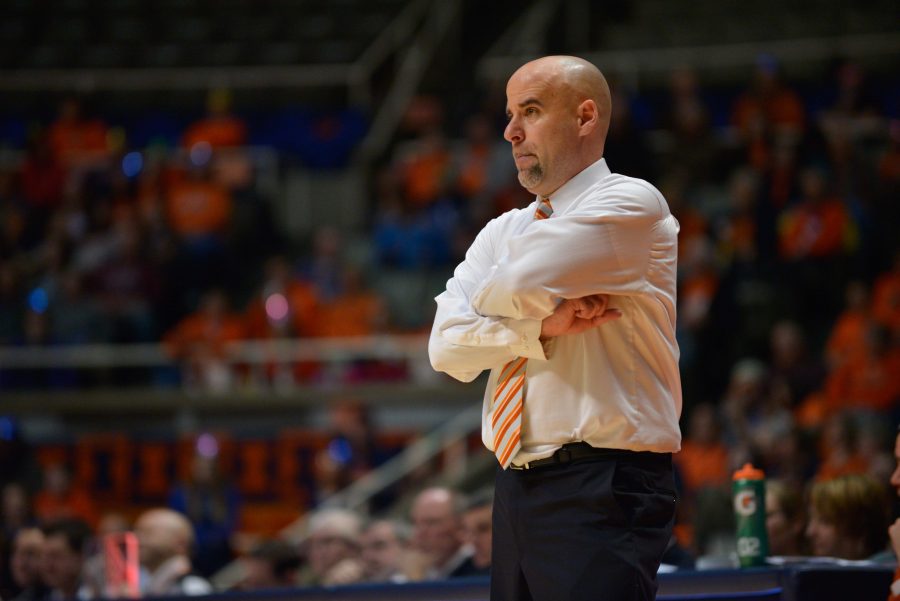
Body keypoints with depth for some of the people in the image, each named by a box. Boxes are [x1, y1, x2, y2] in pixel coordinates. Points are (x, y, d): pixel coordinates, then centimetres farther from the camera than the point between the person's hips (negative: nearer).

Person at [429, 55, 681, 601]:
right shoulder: (502, 233, 17)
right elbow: (447, 346, 1)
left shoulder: (631, 205, -5)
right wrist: (542, 327, -13)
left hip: (602, 492, -7)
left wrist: (493, 300, 5)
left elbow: (521, 285, -17)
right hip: (517, 489, 7)